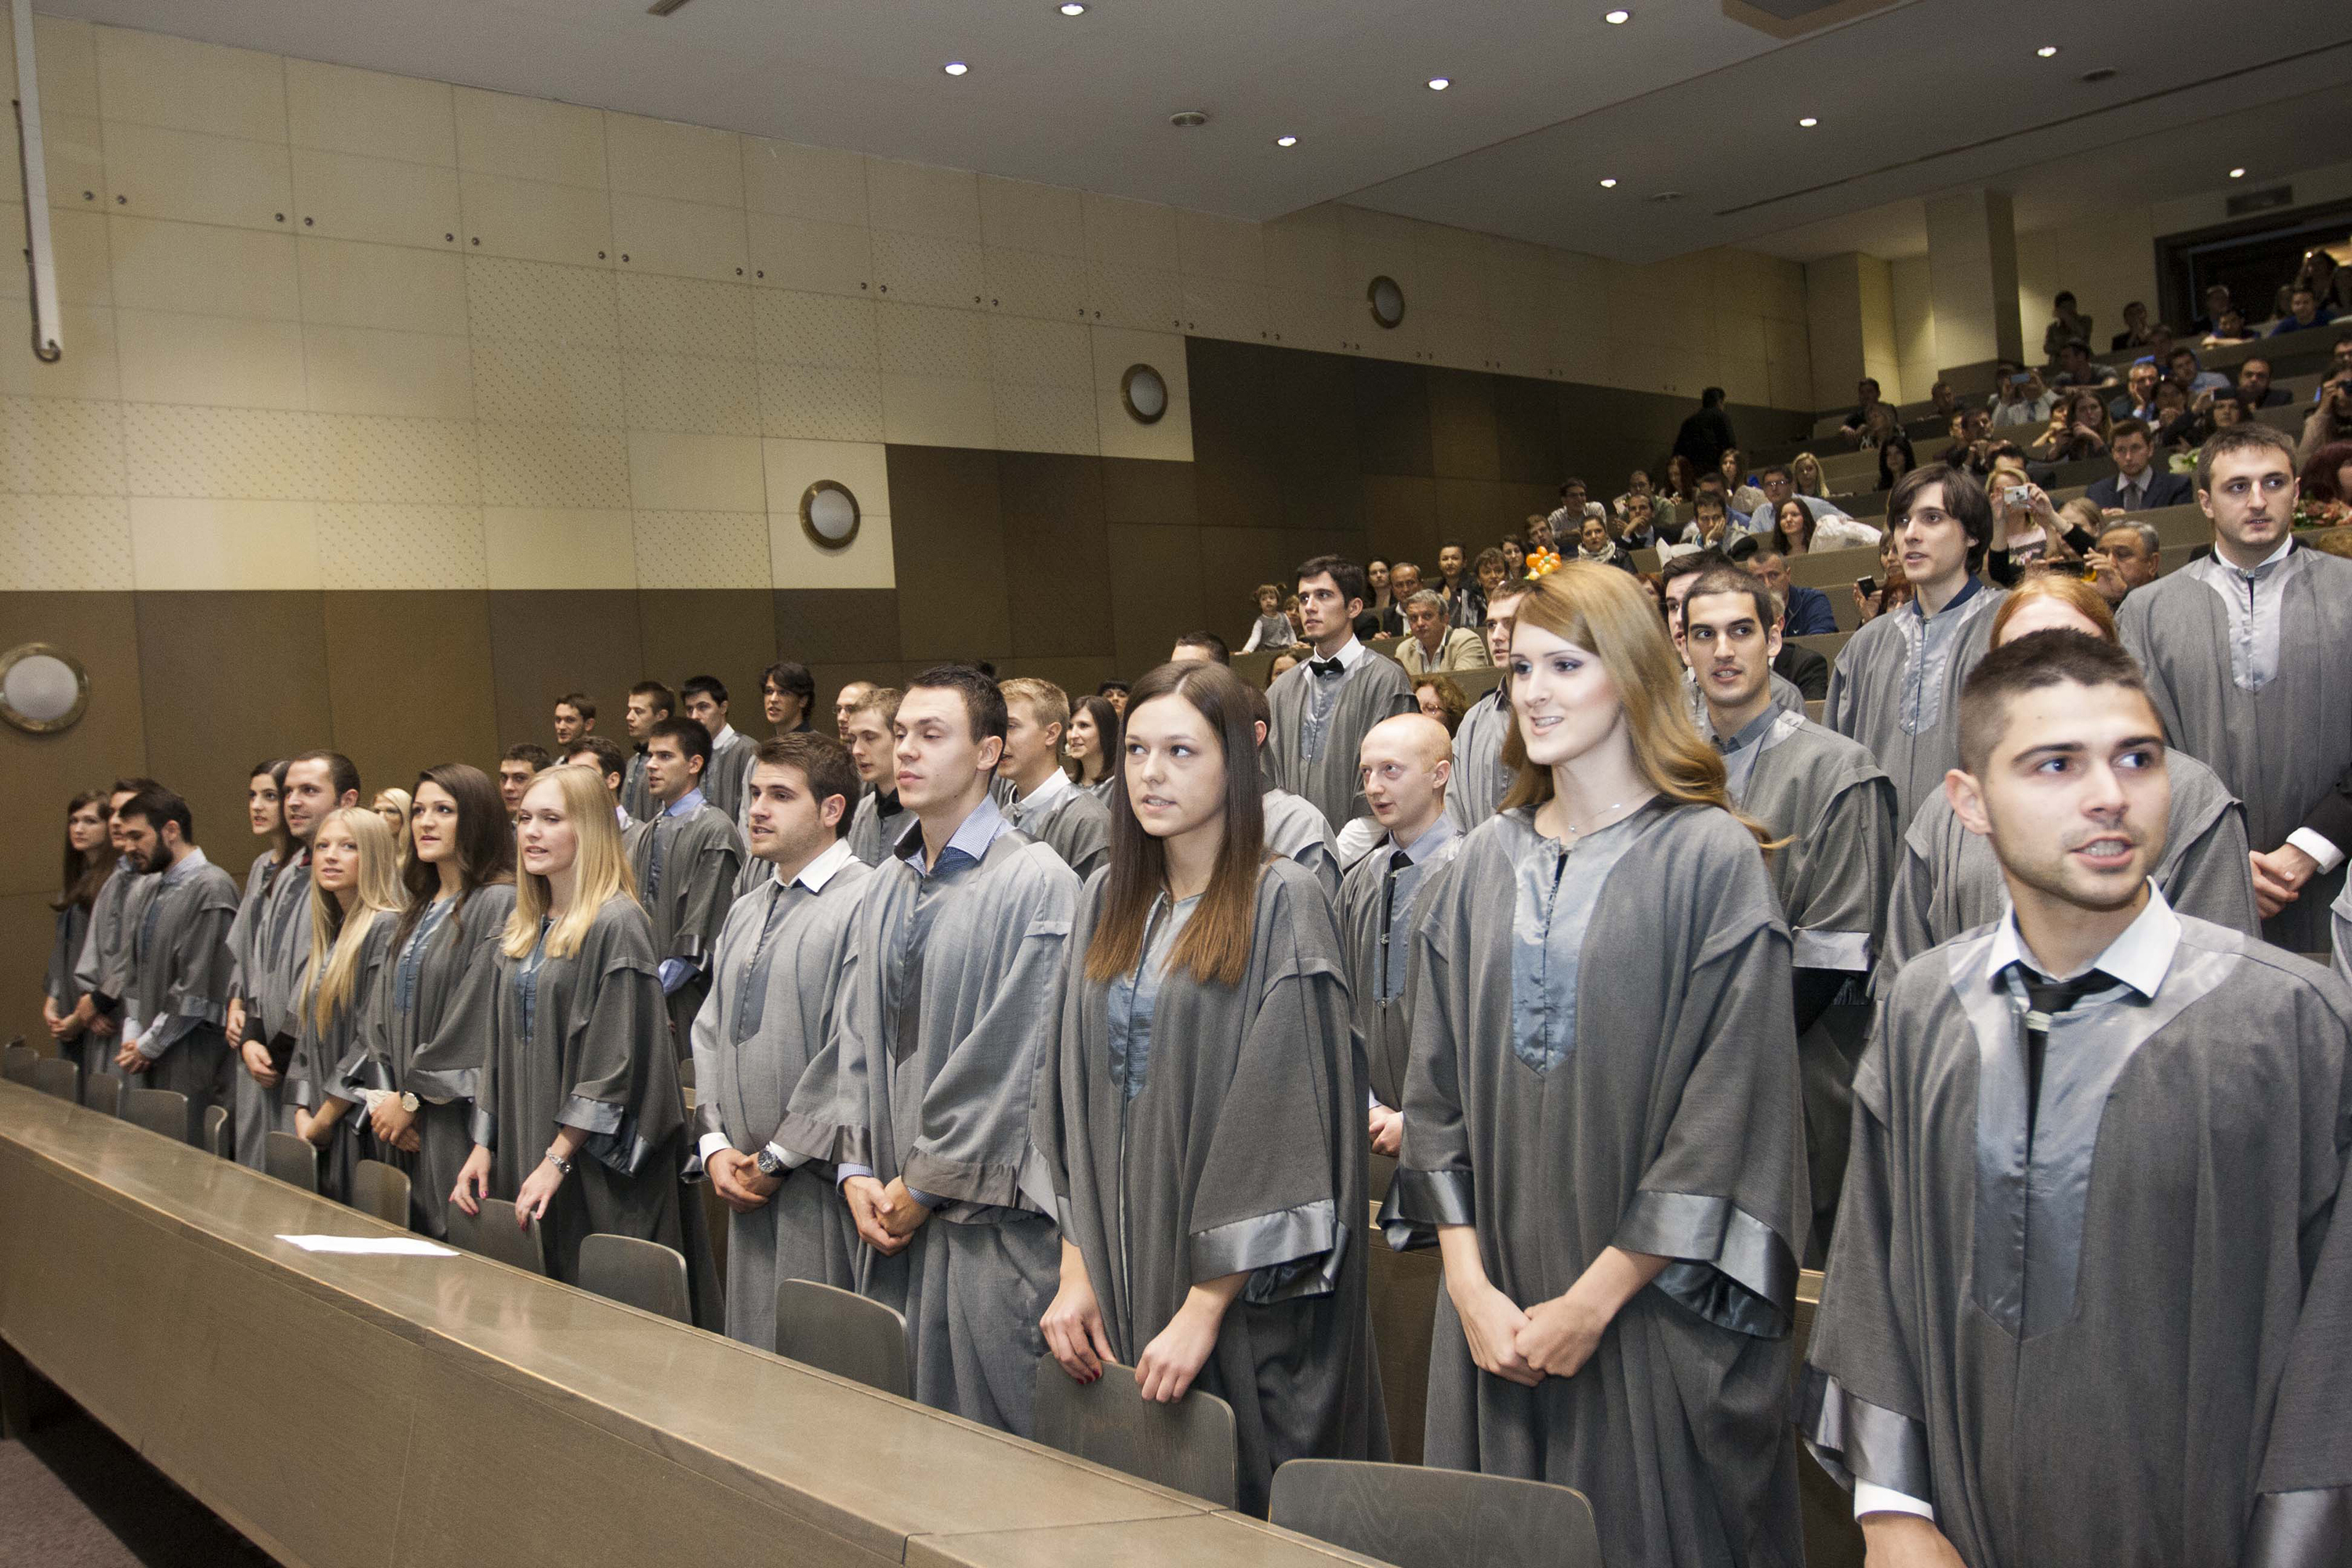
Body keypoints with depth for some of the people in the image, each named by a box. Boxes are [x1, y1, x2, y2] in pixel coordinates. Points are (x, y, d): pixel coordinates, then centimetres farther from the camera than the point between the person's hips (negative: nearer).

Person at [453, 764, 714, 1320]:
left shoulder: (617, 924, -13)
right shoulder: (523, 930, 11)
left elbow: (616, 1058, -18)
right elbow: (500, 1047, 16)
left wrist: (558, 1159, -17)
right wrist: (483, 1144, 9)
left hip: (596, 1166, -8)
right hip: (523, 1157, 8)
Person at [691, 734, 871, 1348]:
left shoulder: (867, 902, -12)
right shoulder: (745, 912, 16)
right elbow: (709, 1033, 17)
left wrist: (778, 1157, -11)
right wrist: (715, 1146, 3)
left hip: (823, 1186, -7)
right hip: (749, 1187, 8)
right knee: (752, 1355, 13)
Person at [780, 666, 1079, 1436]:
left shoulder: (1036, 881, -10)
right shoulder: (886, 888, 12)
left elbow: (1011, 1053, -14)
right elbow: (853, 1034, 12)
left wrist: (928, 1181, -10)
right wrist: (854, 1169, 1)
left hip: (988, 1217, -6)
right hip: (891, 1209, 7)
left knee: (987, 1425, 1)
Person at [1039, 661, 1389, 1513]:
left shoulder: (1283, 904, -11)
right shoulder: (1107, 902, 7)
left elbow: (1284, 1116, -15)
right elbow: (1072, 1092, 8)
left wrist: (1207, 1303, -17)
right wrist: (1077, 1269, 1)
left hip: (1243, 1294, -5)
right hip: (1121, 1270, 5)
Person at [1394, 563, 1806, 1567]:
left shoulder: (1710, 859, -8)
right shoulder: (1482, 866, 5)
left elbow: (1729, 1106, -12)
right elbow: (1435, 1085, 5)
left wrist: (1596, 1298, -13)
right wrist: (1471, 1284, -5)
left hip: (1657, 1312, -4)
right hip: (1498, 1312, 4)